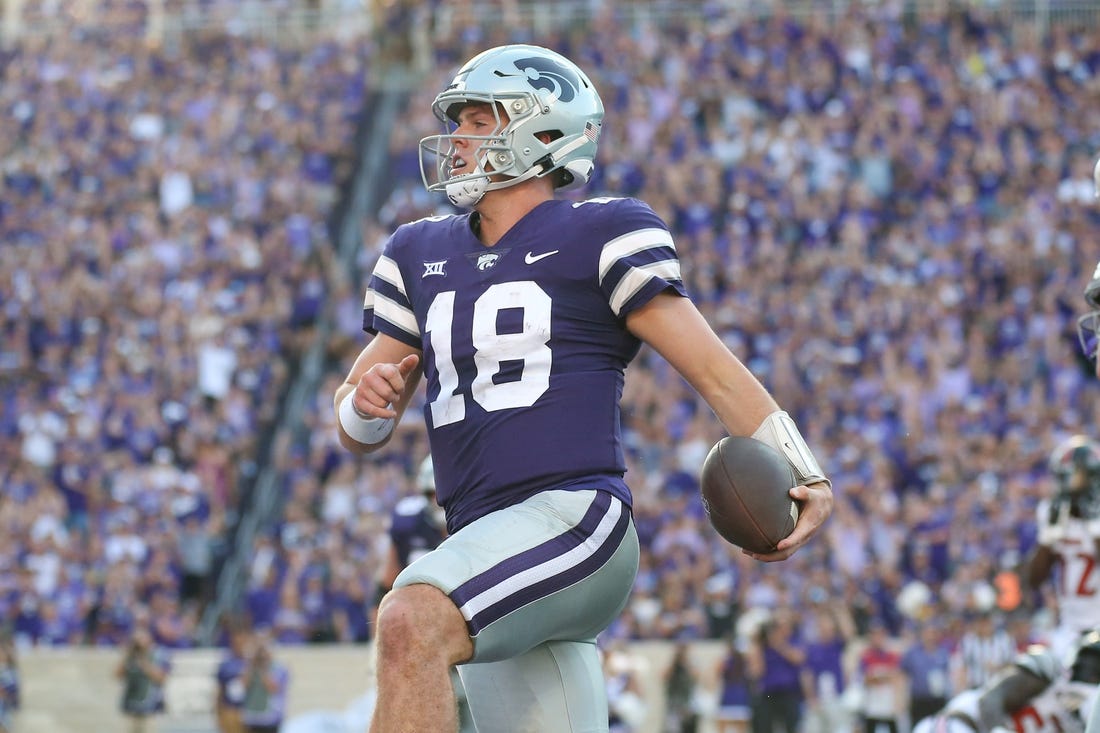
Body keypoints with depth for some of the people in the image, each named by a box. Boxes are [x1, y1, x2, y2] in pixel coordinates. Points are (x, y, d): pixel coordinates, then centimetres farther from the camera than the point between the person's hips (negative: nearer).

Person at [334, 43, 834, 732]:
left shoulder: (601, 236, 2)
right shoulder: (420, 255, 20)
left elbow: (716, 371, 0)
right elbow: (360, 433, 21)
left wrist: (806, 480, -10)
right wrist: (367, 400, -3)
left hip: (574, 518, -7)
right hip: (485, 544, 7)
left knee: (412, 624, -32)